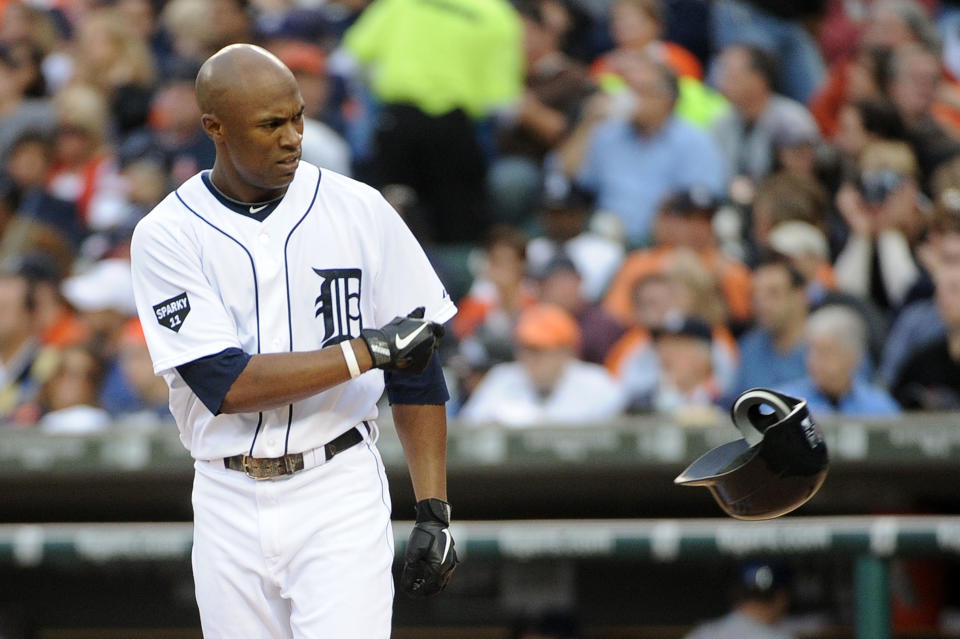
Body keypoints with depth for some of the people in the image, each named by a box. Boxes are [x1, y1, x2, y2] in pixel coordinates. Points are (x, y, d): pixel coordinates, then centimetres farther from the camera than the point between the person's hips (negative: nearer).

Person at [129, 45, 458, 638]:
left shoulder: (358, 210, 0)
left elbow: (417, 372, 3)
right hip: (229, 505, 1)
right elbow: (225, 384, -15)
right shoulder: (167, 236, -4)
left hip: (341, 498, -1)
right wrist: (365, 351, -17)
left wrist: (434, 512, -3)